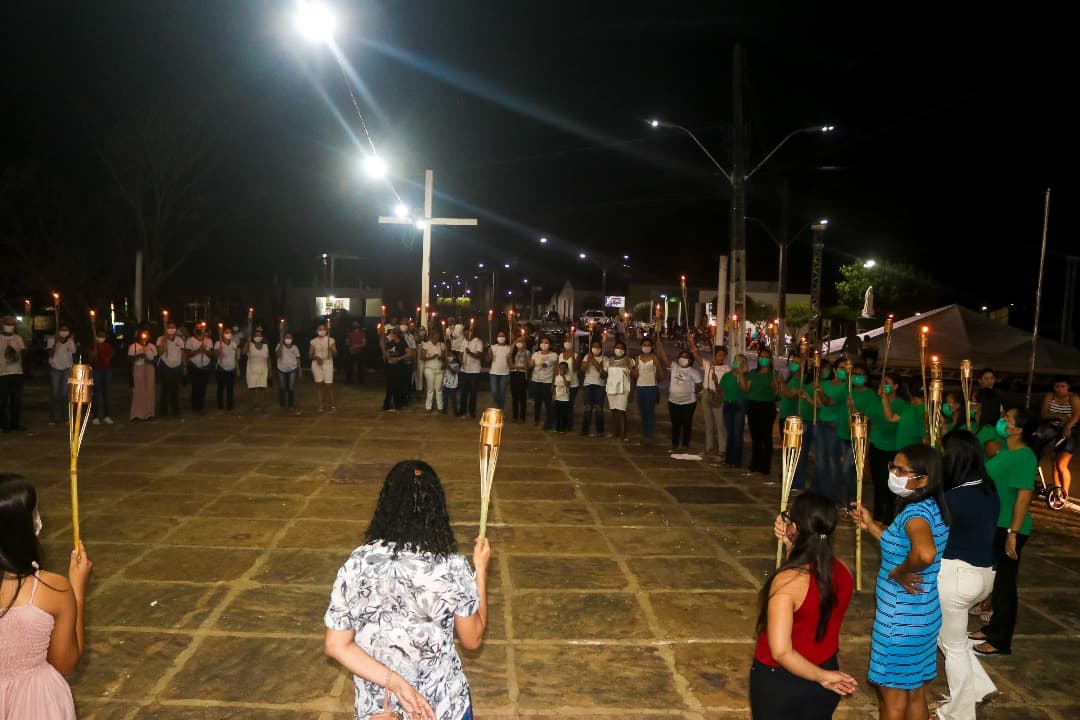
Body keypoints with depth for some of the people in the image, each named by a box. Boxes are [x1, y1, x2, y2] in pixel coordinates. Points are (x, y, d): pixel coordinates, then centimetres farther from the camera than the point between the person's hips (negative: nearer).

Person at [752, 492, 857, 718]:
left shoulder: (787, 581, -30)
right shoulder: (842, 571, -12)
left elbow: (780, 652, -33)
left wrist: (822, 676, -19)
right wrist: (791, 546, -3)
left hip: (779, 683, -5)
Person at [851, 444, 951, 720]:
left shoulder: (915, 512, -25)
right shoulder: (932, 508, 4)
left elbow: (925, 554, -46)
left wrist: (899, 573, -28)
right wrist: (871, 525, 12)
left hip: (901, 619, -9)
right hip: (921, 614, 9)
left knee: (892, 697, 9)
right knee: (915, 694, 21)